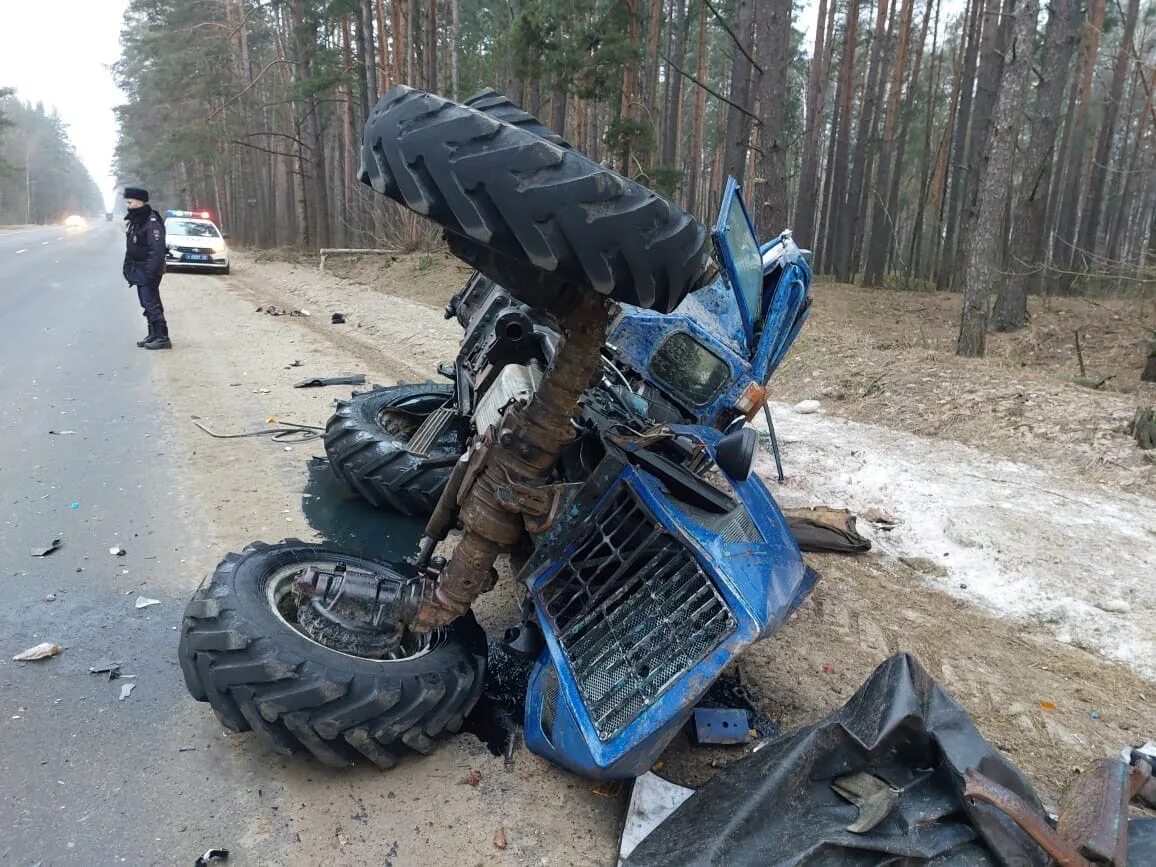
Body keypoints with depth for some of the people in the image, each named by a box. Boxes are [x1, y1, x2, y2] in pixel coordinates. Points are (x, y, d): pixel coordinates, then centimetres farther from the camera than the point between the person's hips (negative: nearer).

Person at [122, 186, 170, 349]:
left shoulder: (152, 222, -17)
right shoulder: (134, 221, 14)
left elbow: (157, 251, -23)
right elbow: (131, 248, 19)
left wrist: (150, 273, -26)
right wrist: (128, 268, 15)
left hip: (148, 271, -10)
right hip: (138, 271, 10)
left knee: (151, 304, -10)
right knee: (147, 304, 14)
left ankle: (162, 338, -6)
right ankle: (153, 335, 21)